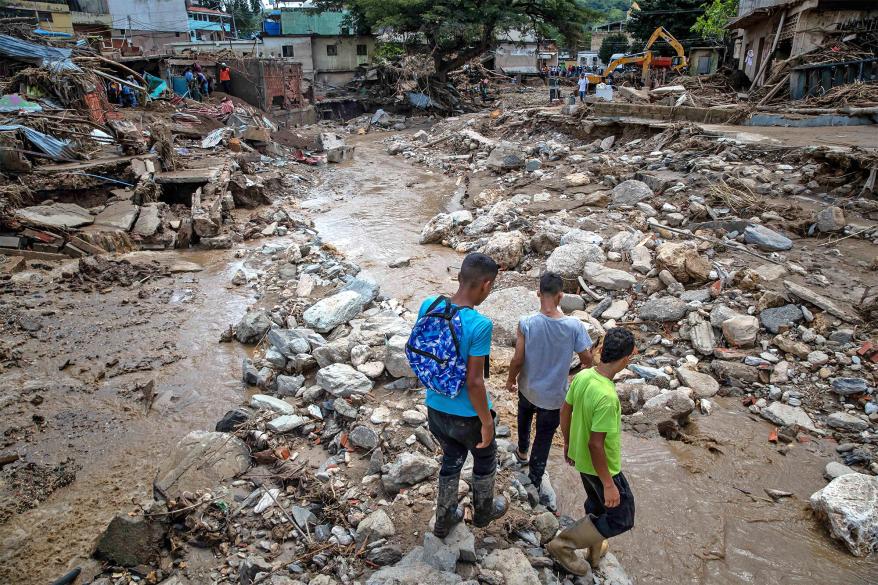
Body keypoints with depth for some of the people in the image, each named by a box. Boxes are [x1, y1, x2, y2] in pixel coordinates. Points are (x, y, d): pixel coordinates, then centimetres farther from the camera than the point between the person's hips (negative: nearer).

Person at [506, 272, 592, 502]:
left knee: (524, 418, 33)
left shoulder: (527, 323, -24)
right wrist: (585, 365, 13)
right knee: (544, 437, 17)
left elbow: (518, 360, -16)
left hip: (528, 387, 2)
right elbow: (587, 360, -11)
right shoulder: (574, 326, -23)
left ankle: (522, 452, 57)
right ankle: (534, 483, 28)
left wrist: (511, 380, 4)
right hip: (554, 394, -1)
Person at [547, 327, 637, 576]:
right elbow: (596, 445, -30)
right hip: (601, 466, -8)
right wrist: (608, 484, -19)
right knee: (622, 518, 12)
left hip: (582, 459, 8)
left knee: (596, 506, 29)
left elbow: (565, 412, 3)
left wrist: (568, 443, 19)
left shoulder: (582, 376, -10)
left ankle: (595, 549, 49)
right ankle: (564, 544, 13)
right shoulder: (607, 397, -35)